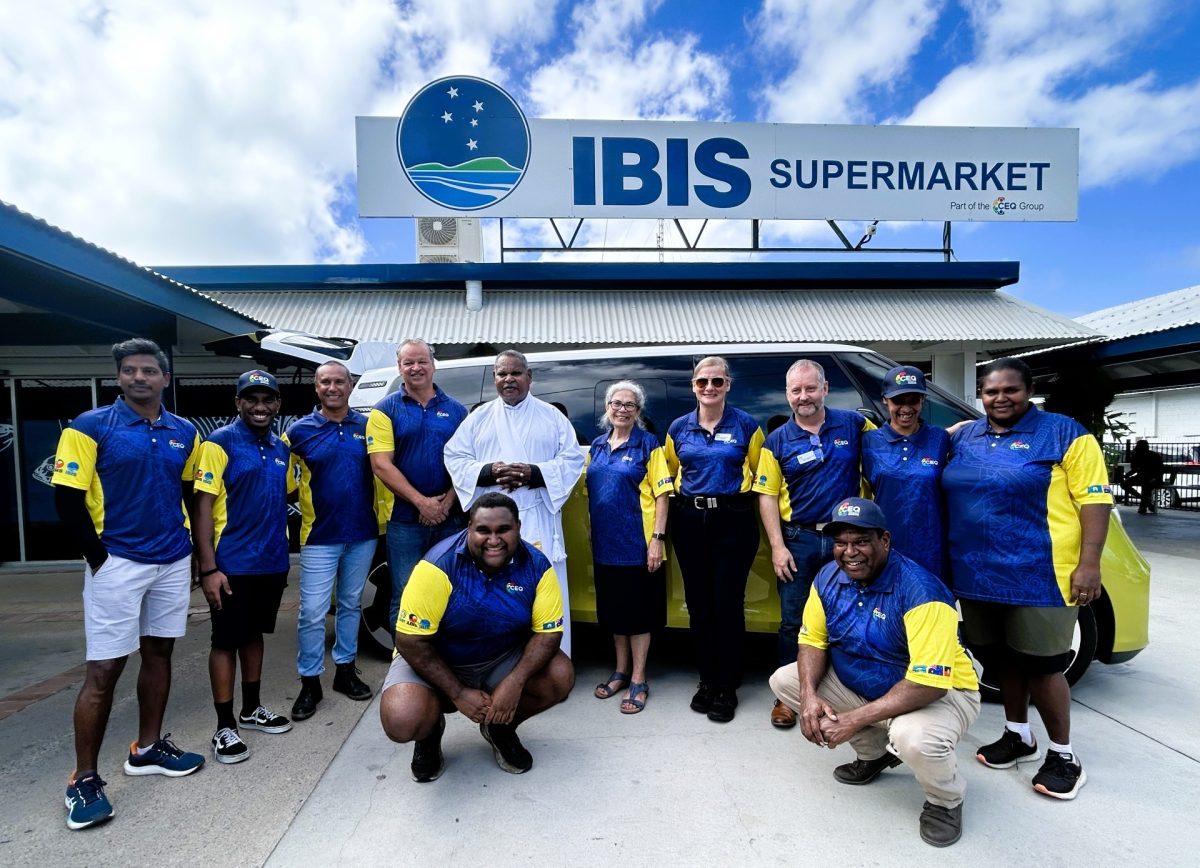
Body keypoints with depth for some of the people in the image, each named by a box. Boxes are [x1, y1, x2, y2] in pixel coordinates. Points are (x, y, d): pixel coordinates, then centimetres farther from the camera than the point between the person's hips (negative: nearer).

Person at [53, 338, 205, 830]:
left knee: (159, 653, 13)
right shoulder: (91, 427, -6)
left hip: (173, 563, 5)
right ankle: (84, 779, 12)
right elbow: (67, 500, -9)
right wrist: (98, 557, -11)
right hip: (117, 563, -5)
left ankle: (147, 749, 28)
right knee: (104, 670, -1)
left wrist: (193, 553, 11)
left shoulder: (185, 433, 6)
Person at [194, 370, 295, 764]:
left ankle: (252, 709, 32)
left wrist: (282, 554, 10)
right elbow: (203, 506, -13)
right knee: (226, 640, 5)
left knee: (254, 635, 18)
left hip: (272, 563, 6)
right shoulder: (220, 443, -10)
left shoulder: (281, 448, 8)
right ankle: (225, 727, 16)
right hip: (232, 565, -6)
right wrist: (208, 568, -18)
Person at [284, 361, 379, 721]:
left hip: (363, 533, 2)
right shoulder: (299, 431, -1)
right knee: (312, 613, 0)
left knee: (350, 605, 15)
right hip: (320, 536, -2)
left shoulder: (367, 426, 4)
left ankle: (345, 670, 30)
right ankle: (310, 682, 16)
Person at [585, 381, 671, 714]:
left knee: (637, 611, 3)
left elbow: (661, 494, -9)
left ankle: (638, 681, 16)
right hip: (604, 544, 6)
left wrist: (658, 538, -15)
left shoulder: (648, 444, -6)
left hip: (637, 543, -5)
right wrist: (593, 534, 12)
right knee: (612, 608, 15)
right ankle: (621, 671, 31)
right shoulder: (597, 445, 10)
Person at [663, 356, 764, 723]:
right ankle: (707, 680, 27)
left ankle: (727, 688, 18)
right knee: (698, 604, 10)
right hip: (689, 523, 3)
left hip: (733, 522, -3)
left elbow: (761, 475, 3)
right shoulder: (678, 428, 7)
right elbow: (668, 477, 15)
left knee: (728, 604, 1)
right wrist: (659, 532, 11)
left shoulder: (746, 425, -2)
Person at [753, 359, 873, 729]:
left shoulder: (854, 424, 0)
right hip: (798, 540, 0)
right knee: (793, 622, 8)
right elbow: (767, 496, -1)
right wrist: (777, 546, -9)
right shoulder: (778, 441, -1)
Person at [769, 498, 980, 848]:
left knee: (914, 737, -39)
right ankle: (875, 753, 16)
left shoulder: (920, 590, -30)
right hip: (861, 686, 7)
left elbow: (928, 684, -33)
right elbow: (813, 641, 0)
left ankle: (946, 801, 1)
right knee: (784, 680, -3)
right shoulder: (828, 577, -9)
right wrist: (809, 696, -20)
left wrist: (856, 720, -30)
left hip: (940, 693, -6)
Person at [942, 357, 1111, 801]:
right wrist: (946, 556, 10)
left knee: (1039, 664, 3)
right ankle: (1017, 736, 33)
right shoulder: (961, 437, 9)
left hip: (1039, 575, -5)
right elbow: (949, 495, 17)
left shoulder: (1064, 434, -4)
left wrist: (1089, 564, -15)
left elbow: (1095, 499, -8)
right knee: (1002, 659, 16)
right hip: (976, 573, 5)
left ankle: (1063, 755, 22)